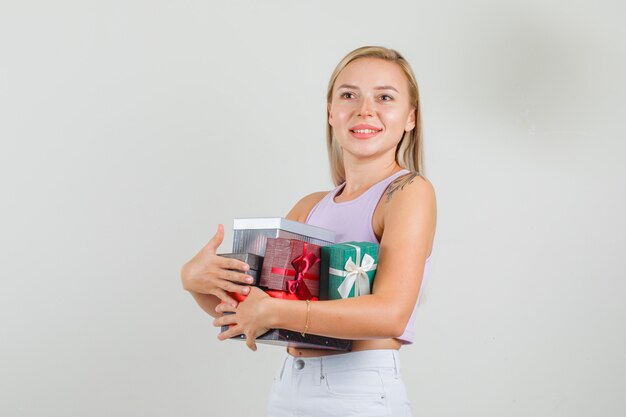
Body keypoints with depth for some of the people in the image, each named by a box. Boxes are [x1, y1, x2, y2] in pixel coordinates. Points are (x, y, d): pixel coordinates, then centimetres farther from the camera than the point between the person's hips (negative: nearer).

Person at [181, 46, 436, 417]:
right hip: (289, 387, 6)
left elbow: (390, 314, -21)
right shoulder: (311, 208, 10)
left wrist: (274, 312, -20)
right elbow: (245, 309, 11)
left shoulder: (409, 190, -8)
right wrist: (197, 278, -9)